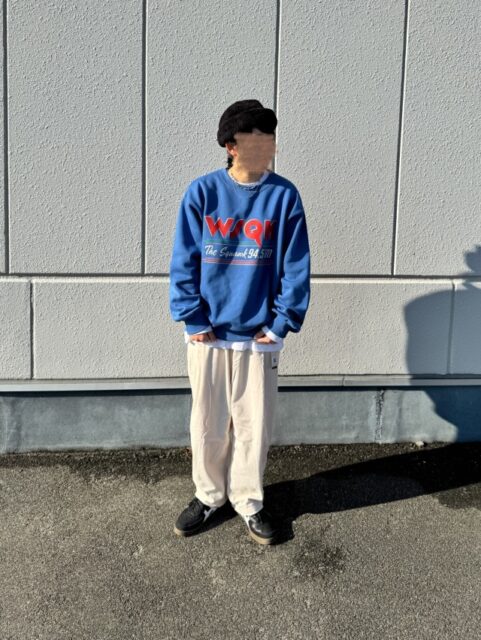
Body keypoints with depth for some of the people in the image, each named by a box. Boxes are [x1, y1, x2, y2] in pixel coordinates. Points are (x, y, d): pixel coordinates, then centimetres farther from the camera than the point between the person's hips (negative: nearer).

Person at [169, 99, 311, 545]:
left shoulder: (284, 196, -5)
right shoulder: (202, 192, -5)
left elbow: (296, 267, -3)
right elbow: (183, 262, -3)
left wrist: (281, 324, -7)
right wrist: (193, 321, -7)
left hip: (259, 337, 0)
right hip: (208, 335, 0)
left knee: (254, 424, 9)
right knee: (207, 423, 13)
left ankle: (249, 501, 30)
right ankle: (208, 494, 34)